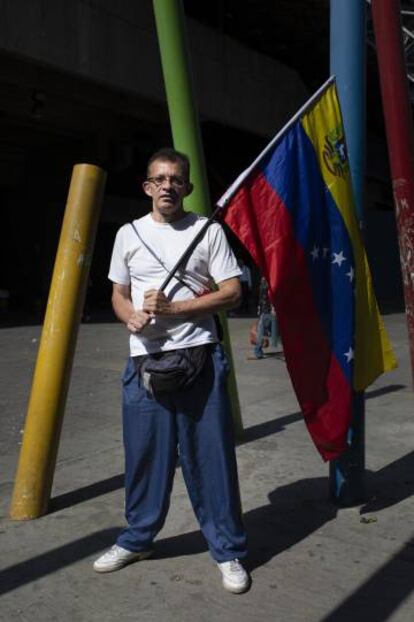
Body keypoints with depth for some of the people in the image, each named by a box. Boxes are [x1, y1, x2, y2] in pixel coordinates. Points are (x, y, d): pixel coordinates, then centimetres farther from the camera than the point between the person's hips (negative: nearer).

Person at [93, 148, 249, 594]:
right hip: (144, 358, 3)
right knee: (144, 454, 10)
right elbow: (119, 295, 16)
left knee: (211, 454, 2)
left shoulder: (208, 230, 2)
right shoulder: (128, 234, 10)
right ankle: (137, 540, 31)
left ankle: (228, 550, 17)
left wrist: (171, 308, -12)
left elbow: (231, 292, -3)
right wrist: (130, 315, -8)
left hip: (198, 356, -2)